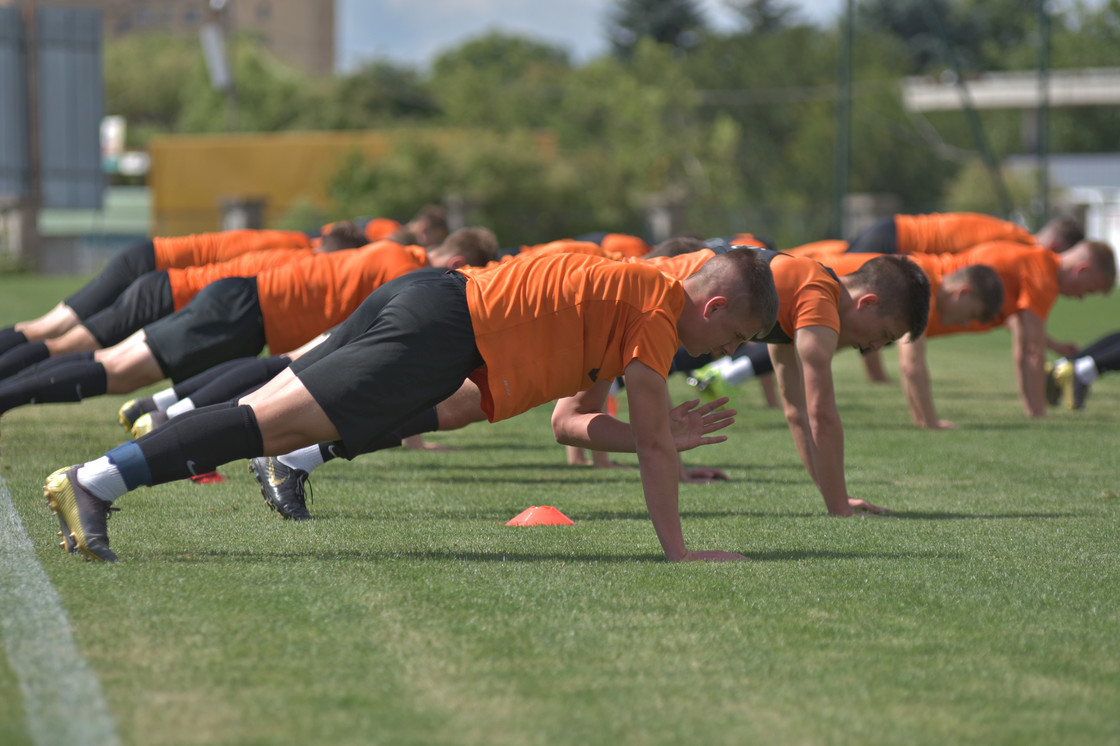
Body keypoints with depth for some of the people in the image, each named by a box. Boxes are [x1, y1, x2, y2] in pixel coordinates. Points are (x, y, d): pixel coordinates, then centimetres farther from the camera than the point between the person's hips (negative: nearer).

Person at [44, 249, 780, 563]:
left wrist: (668, 437, 34)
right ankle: (96, 482, -25)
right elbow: (654, 440, -5)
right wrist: (677, 548, 0)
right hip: (445, 330, -9)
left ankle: (93, 481, -5)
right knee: (277, 422, -16)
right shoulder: (657, 309, -2)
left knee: (264, 420, 1)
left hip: (428, 296, 9)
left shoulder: (624, 292, 26)